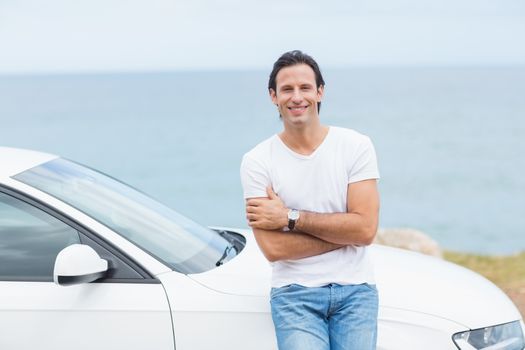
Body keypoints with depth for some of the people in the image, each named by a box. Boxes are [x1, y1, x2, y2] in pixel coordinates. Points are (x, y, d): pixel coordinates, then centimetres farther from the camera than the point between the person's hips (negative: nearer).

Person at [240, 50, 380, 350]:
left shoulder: (356, 146, 0)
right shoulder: (257, 161, -3)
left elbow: (366, 229, -9)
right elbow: (273, 248, -10)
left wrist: (290, 218, -11)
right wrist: (344, 233, -11)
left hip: (355, 290, 1)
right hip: (295, 294, -1)